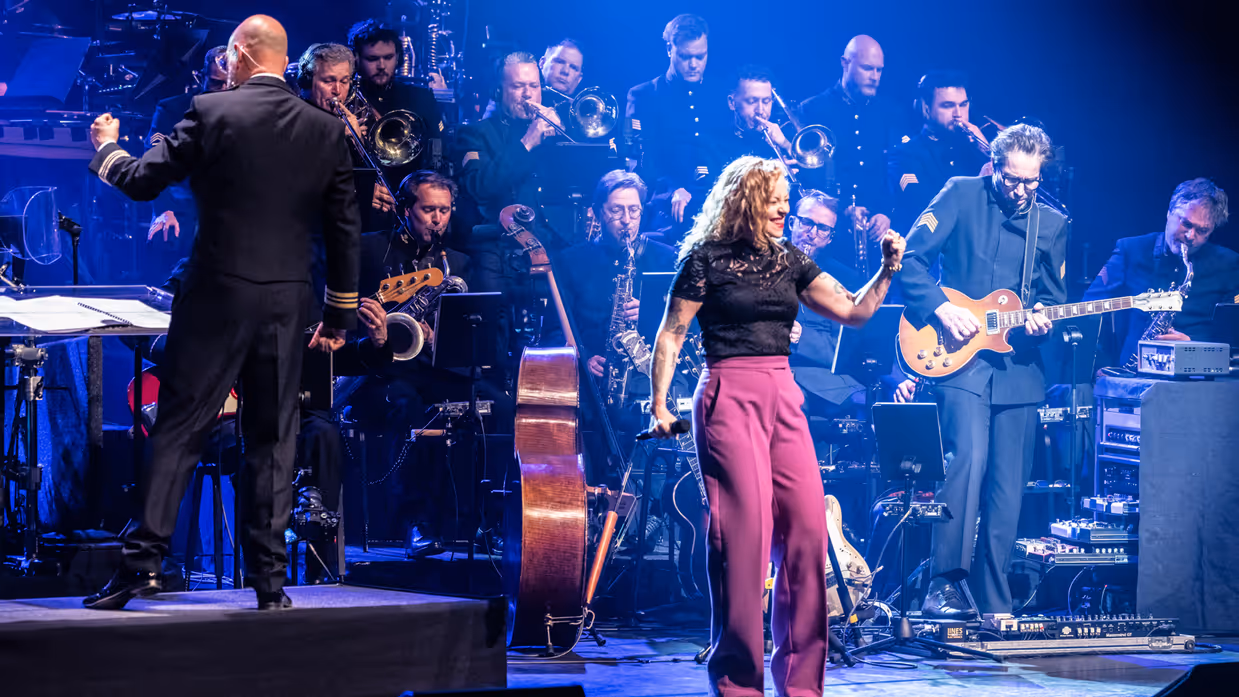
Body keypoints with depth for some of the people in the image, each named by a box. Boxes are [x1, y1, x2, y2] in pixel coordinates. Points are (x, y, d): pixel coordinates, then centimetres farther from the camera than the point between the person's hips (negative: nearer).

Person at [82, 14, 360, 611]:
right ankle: (269, 577, 9)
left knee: (177, 428, 4)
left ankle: (143, 560, 2)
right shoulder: (327, 130, 4)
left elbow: (143, 182, -3)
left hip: (217, 296, -3)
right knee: (273, 438, 9)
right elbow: (344, 231, 7)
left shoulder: (211, 112, -6)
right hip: (288, 303, 3)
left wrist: (107, 147, 19)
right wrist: (340, 315, 16)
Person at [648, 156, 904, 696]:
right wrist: (659, 405, -7)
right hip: (729, 396, -5)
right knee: (745, 529, -10)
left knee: (808, 528, -3)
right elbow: (670, 336, 0)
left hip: (782, 397, 5)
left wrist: (888, 271, -2)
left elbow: (854, 311, 12)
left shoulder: (789, 261, 15)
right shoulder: (707, 258, 0)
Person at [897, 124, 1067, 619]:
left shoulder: (1051, 225, 13)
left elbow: (1054, 295, 18)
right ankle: (944, 586, -18)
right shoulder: (961, 196, 1)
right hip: (961, 360, -4)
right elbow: (910, 257, -4)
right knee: (968, 457, -24)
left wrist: (1044, 318, -4)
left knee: (1008, 489, 3)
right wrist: (941, 308, -15)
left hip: (1018, 366, 4)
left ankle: (994, 607, 11)